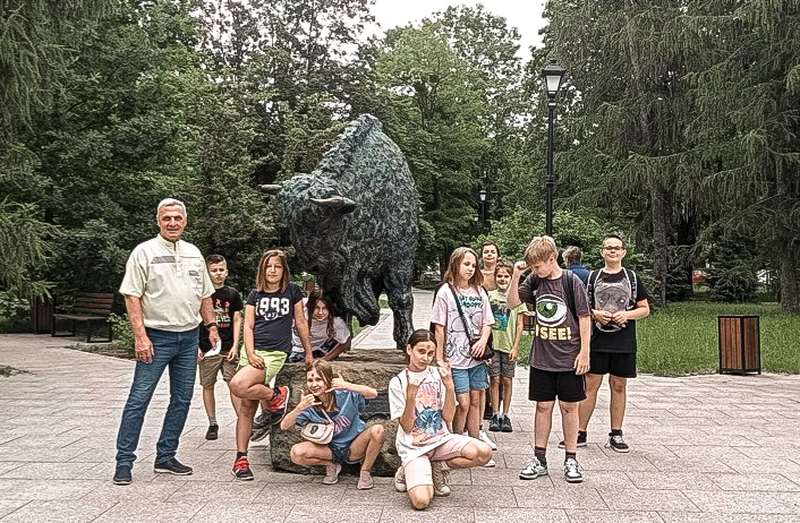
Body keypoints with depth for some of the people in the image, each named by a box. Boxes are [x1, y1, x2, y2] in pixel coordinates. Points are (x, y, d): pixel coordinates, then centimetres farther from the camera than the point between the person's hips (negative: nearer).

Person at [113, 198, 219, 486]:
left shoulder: (194, 253, 12)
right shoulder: (144, 252, -5)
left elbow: (204, 295, 20)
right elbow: (132, 297, -10)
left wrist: (211, 326, 12)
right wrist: (140, 336, -17)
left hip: (189, 337, 6)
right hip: (156, 337, -6)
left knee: (182, 400, 9)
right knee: (139, 399, -5)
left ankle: (165, 456, 19)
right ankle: (124, 462, 2)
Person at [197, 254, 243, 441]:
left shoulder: (232, 294, 6)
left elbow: (237, 320, 8)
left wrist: (235, 345, 0)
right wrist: (196, 346, -3)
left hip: (228, 348, 1)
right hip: (207, 348, 0)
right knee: (208, 386, 6)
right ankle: (212, 424, 17)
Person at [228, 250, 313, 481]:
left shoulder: (292, 290, 6)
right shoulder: (255, 295, 11)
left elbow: (300, 322, 12)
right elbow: (248, 326, 6)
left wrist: (309, 353, 15)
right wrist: (250, 354, -8)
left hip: (276, 353, -3)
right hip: (252, 351, 3)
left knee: (239, 385, -27)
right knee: (247, 406, 0)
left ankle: (276, 396, -3)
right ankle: (241, 458, 7)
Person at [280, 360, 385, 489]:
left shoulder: (345, 395, -17)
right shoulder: (309, 404, -11)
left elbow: (373, 394, -30)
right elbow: (284, 426, -17)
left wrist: (347, 385, -40)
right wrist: (300, 408, -35)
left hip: (354, 447, -2)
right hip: (330, 449, 2)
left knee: (378, 430, -30)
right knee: (296, 453, -23)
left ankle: (365, 471, -6)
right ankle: (331, 465, 4)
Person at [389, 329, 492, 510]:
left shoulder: (439, 375, 3)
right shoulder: (398, 382, -5)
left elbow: (448, 418, -2)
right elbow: (406, 427, -10)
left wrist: (449, 386, -15)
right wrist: (411, 396, -24)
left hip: (441, 439, 4)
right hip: (414, 448, -3)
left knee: (484, 452, -23)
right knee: (421, 501, -26)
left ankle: (438, 467, 1)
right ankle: (409, 473, 9)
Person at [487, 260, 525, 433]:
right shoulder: (489, 296, 5)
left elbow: (519, 325, 3)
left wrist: (515, 347, -3)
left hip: (509, 345, 0)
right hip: (492, 344, 0)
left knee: (507, 380, 4)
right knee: (494, 379, 1)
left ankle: (505, 415, 14)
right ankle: (495, 415, 9)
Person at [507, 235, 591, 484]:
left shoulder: (571, 282, -9)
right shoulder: (534, 281, 3)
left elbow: (584, 318, -6)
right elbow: (512, 303, 2)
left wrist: (584, 352, -8)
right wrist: (515, 275, -10)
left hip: (569, 358, -3)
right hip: (541, 358, 3)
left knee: (569, 407, 6)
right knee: (543, 406, 8)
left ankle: (571, 459, 17)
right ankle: (539, 459, 17)